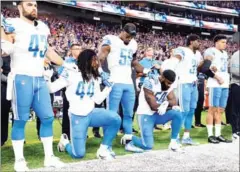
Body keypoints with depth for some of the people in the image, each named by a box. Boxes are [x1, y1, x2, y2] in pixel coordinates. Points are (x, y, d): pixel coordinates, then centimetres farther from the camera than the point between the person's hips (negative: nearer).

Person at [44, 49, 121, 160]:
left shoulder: (95, 78, 8)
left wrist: (109, 86, 1)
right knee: (78, 154, -5)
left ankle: (103, 149, -5)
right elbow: (52, 89, -9)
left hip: (91, 113, 5)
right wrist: (47, 78, -26)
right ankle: (65, 142, 31)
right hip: (77, 116, -4)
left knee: (115, 119, -23)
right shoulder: (72, 74, -10)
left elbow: (98, 100, 7)